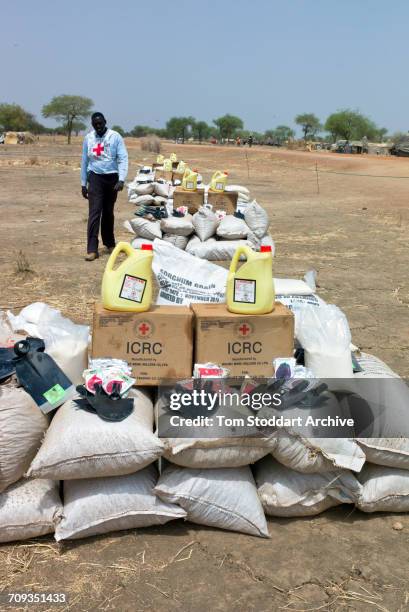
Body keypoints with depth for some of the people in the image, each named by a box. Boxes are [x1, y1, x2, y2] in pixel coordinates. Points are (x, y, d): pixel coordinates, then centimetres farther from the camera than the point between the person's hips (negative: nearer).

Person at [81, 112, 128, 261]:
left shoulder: (115, 137, -4)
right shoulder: (88, 138, 5)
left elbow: (123, 158, -9)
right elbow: (85, 161, 11)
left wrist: (121, 179, -21)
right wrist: (83, 184, 10)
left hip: (112, 178, 0)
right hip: (95, 178, 1)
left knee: (108, 212, 11)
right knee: (94, 212, -9)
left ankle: (109, 243, 27)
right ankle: (92, 249, -12)